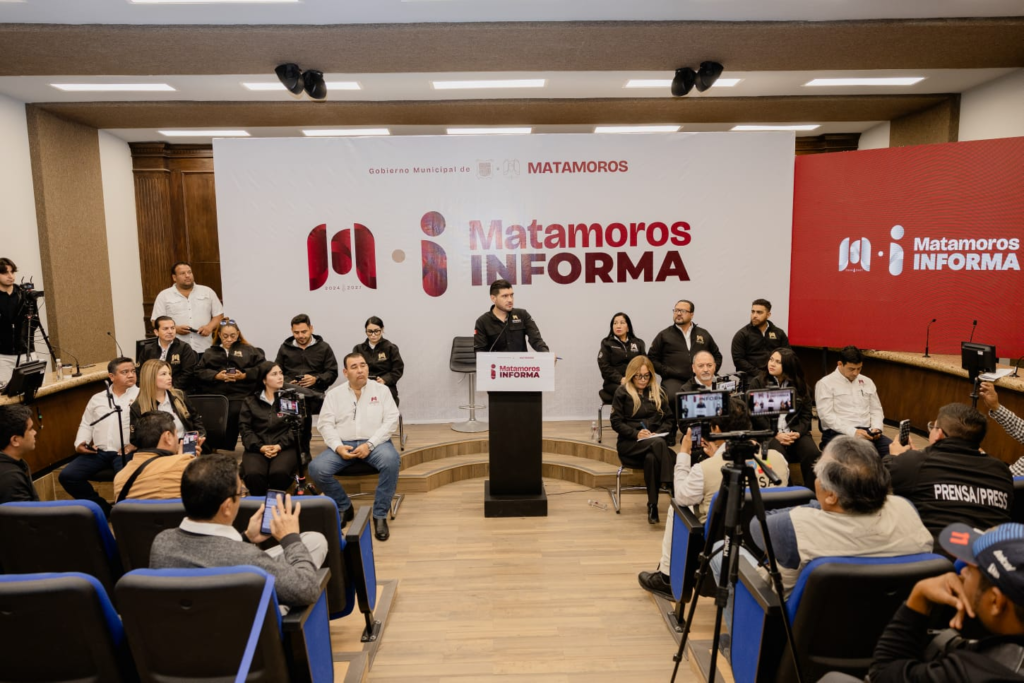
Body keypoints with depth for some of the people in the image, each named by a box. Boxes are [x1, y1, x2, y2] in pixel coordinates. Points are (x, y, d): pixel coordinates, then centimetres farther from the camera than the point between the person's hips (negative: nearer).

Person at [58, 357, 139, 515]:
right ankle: (103, 509, 2)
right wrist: (79, 444, 5)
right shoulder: (97, 399, 19)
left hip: (126, 452, -5)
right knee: (67, 476, -12)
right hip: (98, 452, 5)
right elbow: (86, 425, 23)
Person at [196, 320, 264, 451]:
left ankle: (227, 450, -21)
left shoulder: (248, 350, 18)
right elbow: (199, 372, 13)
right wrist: (217, 376, -5)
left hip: (240, 393, -2)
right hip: (215, 393, 2)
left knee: (234, 413, -30)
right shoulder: (210, 352, 25)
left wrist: (244, 375, -8)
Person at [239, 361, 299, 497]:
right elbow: (244, 428, 5)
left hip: (284, 447, -1)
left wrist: (280, 446, -12)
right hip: (256, 448, 1)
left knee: (279, 473, -33)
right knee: (253, 475, -31)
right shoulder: (250, 401, 16)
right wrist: (260, 447, -11)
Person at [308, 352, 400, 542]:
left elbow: (391, 420, -2)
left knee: (391, 461, -34)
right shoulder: (334, 394, 11)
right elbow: (325, 424, 3)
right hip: (343, 444, 2)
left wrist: (369, 444, -15)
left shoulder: (381, 390, 7)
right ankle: (344, 507, 2)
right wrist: (338, 447, -16)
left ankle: (380, 515, -17)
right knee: (316, 468, -24)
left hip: (375, 443, -2)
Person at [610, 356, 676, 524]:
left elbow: (670, 419, 13)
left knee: (651, 458, -36)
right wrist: (636, 433, -18)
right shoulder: (622, 393, 5)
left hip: (655, 442, 3)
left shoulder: (658, 393, 17)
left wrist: (658, 433, -8)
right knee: (658, 444, -35)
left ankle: (653, 506, -31)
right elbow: (616, 422, -2)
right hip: (630, 443, -3)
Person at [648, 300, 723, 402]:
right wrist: (667, 372, -4)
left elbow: (717, 356, 28)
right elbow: (652, 359, 9)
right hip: (674, 380, -2)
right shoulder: (664, 335, 13)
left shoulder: (704, 334, 21)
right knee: (672, 397, -37)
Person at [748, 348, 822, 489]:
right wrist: (775, 435, -14)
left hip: (795, 432, 3)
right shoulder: (757, 383, 5)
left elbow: (806, 414, 8)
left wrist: (797, 432, -12)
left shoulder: (800, 385, 14)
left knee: (813, 455, -26)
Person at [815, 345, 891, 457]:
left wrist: (876, 428, -1)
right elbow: (826, 415, -10)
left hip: (866, 432, 6)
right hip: (837, 433, -6)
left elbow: (876, 410, 21)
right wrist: (853, 432, -19)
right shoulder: (825, 383, -1)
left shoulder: (867, 382, 18)